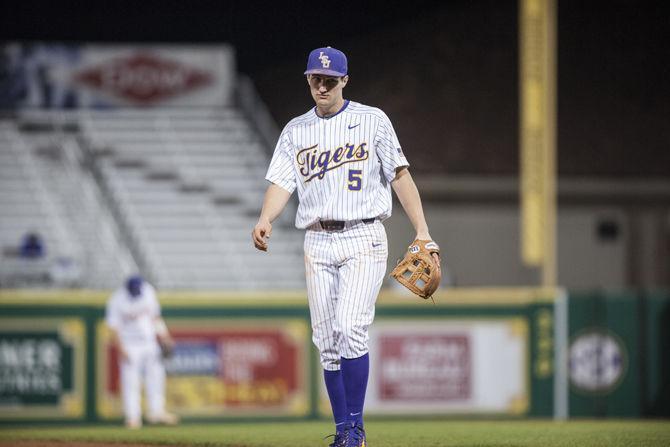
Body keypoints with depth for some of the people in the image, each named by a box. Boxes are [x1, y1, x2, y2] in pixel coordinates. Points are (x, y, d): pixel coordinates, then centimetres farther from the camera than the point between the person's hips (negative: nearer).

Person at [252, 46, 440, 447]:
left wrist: (422, 231, -8)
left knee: (351, 328, -19)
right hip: (318, 244, 4)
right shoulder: (296, 130, 13)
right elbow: (282, 183, 5)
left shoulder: (373, 120, 3)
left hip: (363, 238, -4)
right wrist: (265, 220, -16)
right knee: (327, 340, 2)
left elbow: (400, 174, 0)